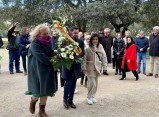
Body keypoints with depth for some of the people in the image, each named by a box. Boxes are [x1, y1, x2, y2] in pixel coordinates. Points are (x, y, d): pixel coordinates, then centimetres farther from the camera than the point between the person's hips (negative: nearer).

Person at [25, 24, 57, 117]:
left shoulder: (49, 41, 5)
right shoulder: (35, 43, -13)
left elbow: (52, 53, 11)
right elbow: (40, 56, -22)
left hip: (48, 68, 6)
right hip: (37, 69, -5)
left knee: (45, 88, 7)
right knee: (39, 89, -2)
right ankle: (33, 101, 33)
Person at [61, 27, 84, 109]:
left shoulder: (80, 42, 4)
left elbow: (83, 53, 1)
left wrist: (79, 55, -19)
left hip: (76, 65, 4)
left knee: (73, 82, 10)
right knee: (68, 82, -3)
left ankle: (70, 100, 22)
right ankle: (65, 99, 18)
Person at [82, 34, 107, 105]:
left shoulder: (100, 48, 1)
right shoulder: (88, 48, -9)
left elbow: (104, 58, 4)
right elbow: (84, 59, -9)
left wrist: (104, 67, 1)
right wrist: (84, 68, -12)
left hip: (97, 68, 4)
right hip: (90, 68, -4)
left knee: (95, 83, 12)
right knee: (92, 83, -8)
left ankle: (93, 96, 28)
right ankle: (89, 97, 9)